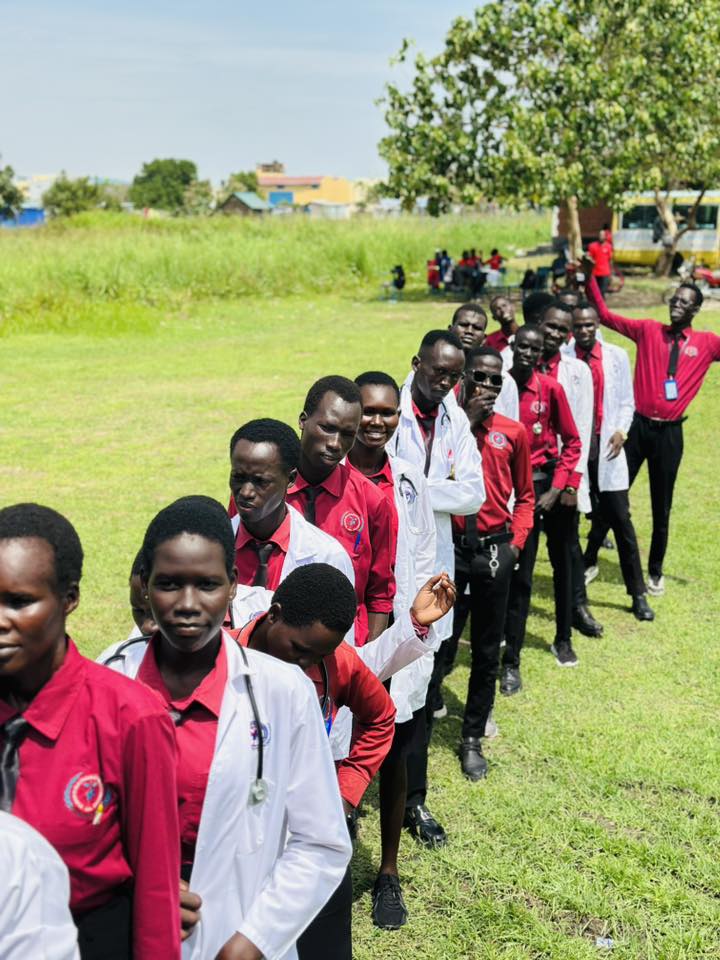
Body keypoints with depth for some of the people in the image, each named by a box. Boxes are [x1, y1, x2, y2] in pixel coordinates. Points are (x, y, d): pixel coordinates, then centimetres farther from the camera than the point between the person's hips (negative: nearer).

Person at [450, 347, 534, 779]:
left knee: (487, 650, 11)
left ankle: (473, 739, 24)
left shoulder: (514, 432, 4)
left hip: (494, 552, 2)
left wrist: (517, 540, 1)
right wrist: (467, 422, -18)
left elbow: (524, 494, 13)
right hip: (448, 547, -2)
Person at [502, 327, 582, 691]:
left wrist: (559, 487, -8)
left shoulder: (551, 388, -6)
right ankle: (511, 662, 5)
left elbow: (572, 441, -1)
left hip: (553, 485, 2)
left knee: (562, 563, 16)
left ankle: (563, 640, 36)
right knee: (519, 575, -2)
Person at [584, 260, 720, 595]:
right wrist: (590, 278, -4)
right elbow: (605, 316, 5)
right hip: (638, 426, 0)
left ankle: (655, 572, 26)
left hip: (669, 433, 0)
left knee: (662, 507, 11)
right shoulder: (648, 330, 4)